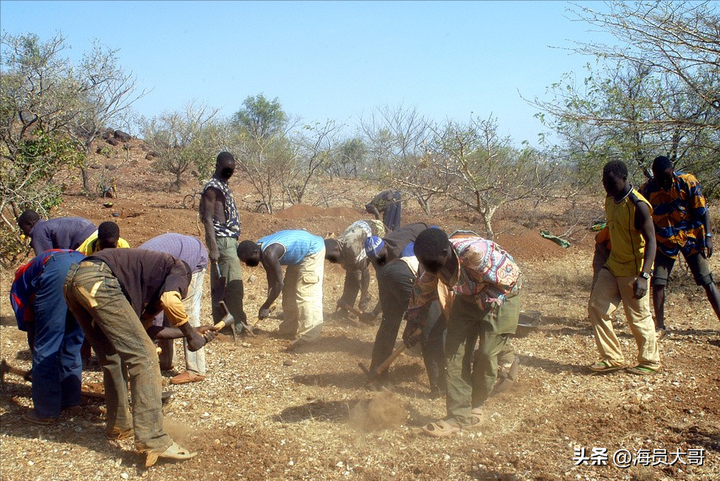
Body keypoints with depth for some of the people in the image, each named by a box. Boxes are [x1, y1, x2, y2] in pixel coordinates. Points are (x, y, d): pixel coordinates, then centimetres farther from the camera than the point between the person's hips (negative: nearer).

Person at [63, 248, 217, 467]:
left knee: (112, 358, 22)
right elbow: (170, 300, -10)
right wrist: (191, 335, 4)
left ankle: (118, 425, 32)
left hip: (72, 279, 9)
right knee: (142, 356, -7)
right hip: (98, 280, -9)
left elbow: (141, 324, 27)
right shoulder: (180, 269, 14)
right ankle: (152, 440, -11)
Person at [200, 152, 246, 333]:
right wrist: (213, 248, -23)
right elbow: (207, 219, -17)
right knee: (233, 284, -8)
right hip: (223, 241, -10)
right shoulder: (213, 187, -11)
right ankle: (237, 324, -3)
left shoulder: (223, 186, 18)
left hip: (229, 240, 10)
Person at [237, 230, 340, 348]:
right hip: (300, 256, 10)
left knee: (305, 294, -17)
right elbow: (271, 279, 3)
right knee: (289, 291, 13)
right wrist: (268, 302, -2)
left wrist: (265, 307, -21)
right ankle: (290, 331, 23)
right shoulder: (260, 249, -5)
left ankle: (308, 337, -17)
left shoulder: (269, 254, -33)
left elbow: (279, 283, -29)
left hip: (313, 251, -10)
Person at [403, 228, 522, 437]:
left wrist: (483, 301, -19)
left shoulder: (475, 252, -39)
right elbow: (422, 292, 1)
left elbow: (508, 278, -27)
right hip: (469, 297, 6)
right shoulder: (434, 262, -18)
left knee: (486, 354, -10)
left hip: (501, 295, -6)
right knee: (454, 351, -4)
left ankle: (475, 407, 14)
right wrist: (412, 324, 7)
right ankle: (459, 415, 0)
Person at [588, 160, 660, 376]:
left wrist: (643, 276, -33)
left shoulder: (638, 205, -21)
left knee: (639, 317, 2)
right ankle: (612, 358, 13)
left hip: (634, 270, -8)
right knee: (597, 307, 3)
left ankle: (650, 361, 21)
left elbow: (651, 241, -24)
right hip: (612, 266, 8)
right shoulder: (610, 200, 4)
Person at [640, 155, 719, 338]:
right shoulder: (647, 190, -8)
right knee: (658, 283, -2)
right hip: (664, 241, 2)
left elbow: (702, 211, -6)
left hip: (691, 237, -1)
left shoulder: (688, 182, -13)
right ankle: (660, 326, 14)